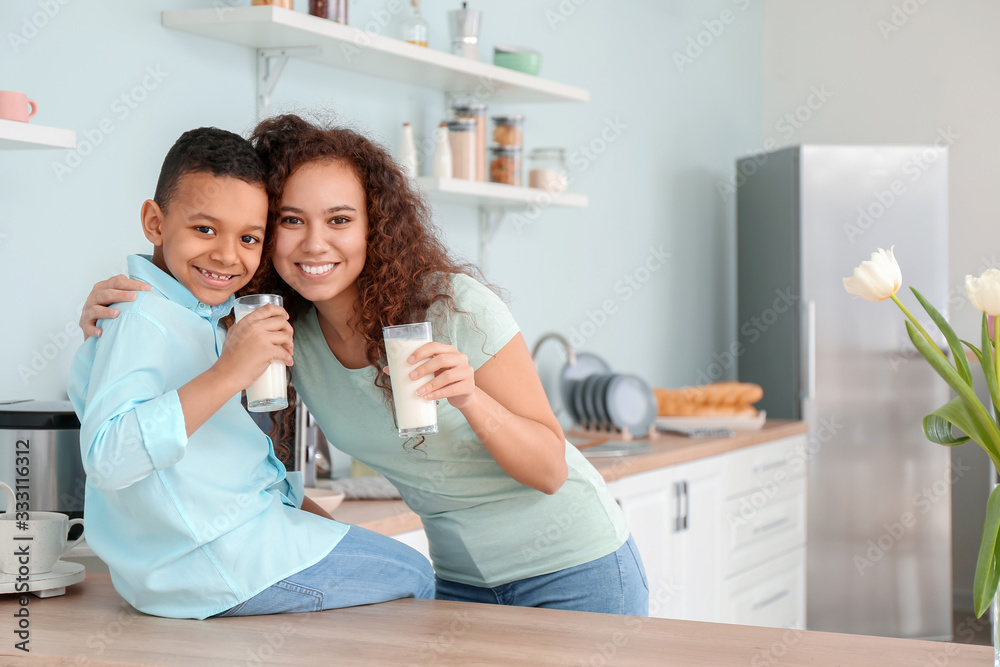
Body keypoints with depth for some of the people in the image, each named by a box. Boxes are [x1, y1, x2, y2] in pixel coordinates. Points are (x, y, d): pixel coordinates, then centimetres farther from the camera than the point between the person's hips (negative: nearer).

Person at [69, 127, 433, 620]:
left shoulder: (200, 315, 13)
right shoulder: (143, 317, -20)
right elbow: (108, 459, -35)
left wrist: (308, 512, 18)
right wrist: (228, 374, -37)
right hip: (214, 563, -11)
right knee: (416, 577, 2)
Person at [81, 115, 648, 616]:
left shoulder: (456, 306, -22)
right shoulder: (284, 335, -10)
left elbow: (549, 470, -18)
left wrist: (469, 397, -36)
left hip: (571, 571, -4)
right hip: (460, 578, 4)